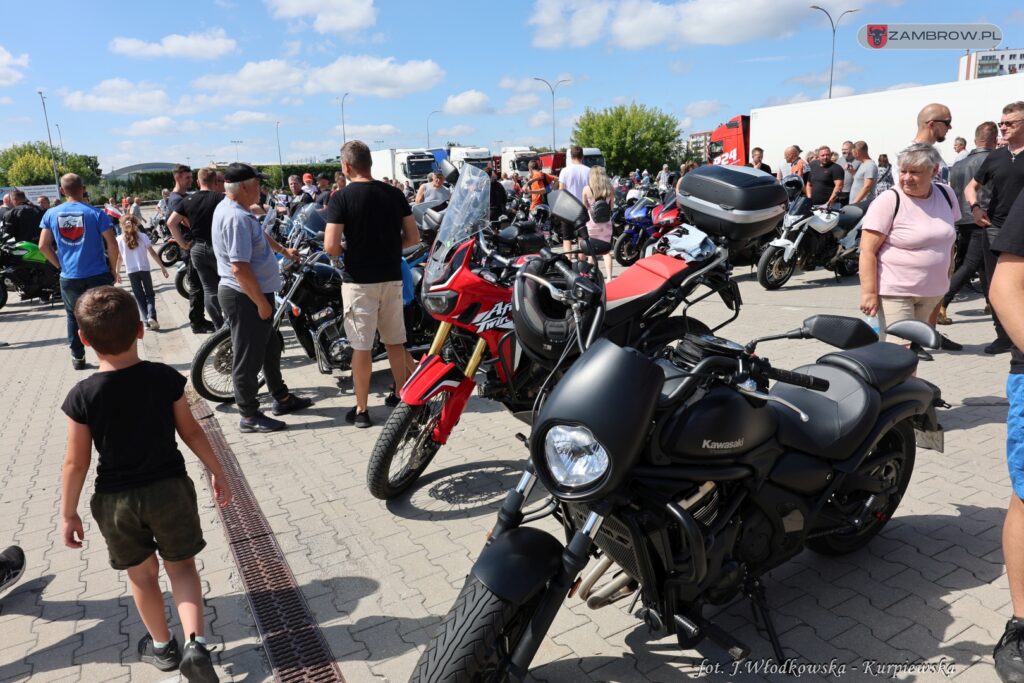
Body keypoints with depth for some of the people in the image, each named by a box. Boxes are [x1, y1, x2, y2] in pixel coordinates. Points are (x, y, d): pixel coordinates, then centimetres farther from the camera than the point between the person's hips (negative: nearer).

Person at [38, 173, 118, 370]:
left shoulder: (51, 214, 0)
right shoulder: (95, 213, -10)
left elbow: (43, 246, 2)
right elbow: (112, 244, -13)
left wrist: (60, 265, 13)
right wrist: (113, 269, 0)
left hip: (68, 278, 3)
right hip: (97, 275, -3)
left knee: (74, 317, 18)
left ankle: (77, 358, 25)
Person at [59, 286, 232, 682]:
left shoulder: (83, 396, -15)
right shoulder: (166, 378, -12)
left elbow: (76, 463, -9)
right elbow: (191, 432, -4)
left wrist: (68, 513, 4)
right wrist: (217, 472, 9)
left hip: (116, 500, 0)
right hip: (169, 489, 0)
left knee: (142, 573, 19)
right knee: (181, 565, 16)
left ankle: (162, 645, 35)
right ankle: (195, 643, 3)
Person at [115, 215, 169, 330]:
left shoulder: (119, 239, 2)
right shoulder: (142, 236, 0)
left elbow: (118, 257, 2)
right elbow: (152, 253, -2)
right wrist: (162, 267, 1)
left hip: (131, 271, 0)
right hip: (144, 269, 0)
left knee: (139, 296, 10)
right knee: (150, 294, 10)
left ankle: (147, 320, 0)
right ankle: (151, 316, -13)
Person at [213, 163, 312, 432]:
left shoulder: (232, 209, 10)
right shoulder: (236, 217, -24)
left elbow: (259, 234, 29)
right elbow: (239, 267, -29)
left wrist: (283, 250, 41)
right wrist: (262, 302, -23)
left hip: (251, 295, 11)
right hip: (246, 298, -11)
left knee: (270, 347, 22)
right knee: (248, 357, 1)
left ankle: (281, 397, 36)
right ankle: (249, 416, 13)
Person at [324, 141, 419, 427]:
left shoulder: (341, 198, -10)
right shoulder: (394, 193, 2)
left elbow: (330, 246, -15)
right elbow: (413, 237, 5)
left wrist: (347, 251, 6)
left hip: (359, 280, -4)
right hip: (392, 277, 4)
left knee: (361, 346, 3)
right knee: (395, 341, 16)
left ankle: (361, 410, 11)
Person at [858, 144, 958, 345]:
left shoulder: (946, 195, 6)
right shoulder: (888, 201, -13)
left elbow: (947, 238, 20)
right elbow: (867, 251, -16)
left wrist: (947, 277, 19)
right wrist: (869, 292, -21)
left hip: (933, 291, 6)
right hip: (895, 292, -6)